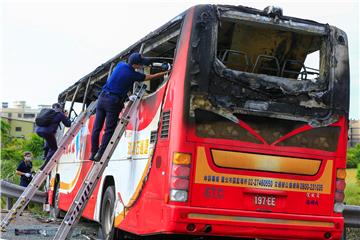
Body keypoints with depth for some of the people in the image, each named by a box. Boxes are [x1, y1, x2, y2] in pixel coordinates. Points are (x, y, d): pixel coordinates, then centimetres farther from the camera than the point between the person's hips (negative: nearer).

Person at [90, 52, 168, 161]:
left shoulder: (120, 65, 6)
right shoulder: (133, 75, -8)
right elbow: (150, 77, 2)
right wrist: (165, 73, 9)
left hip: (102, 97, 6)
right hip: (113, 102, -6)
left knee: (97, 128, 9)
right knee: (109, 131, -2)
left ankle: (93, 152, 14)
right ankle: (99, 155, -5)